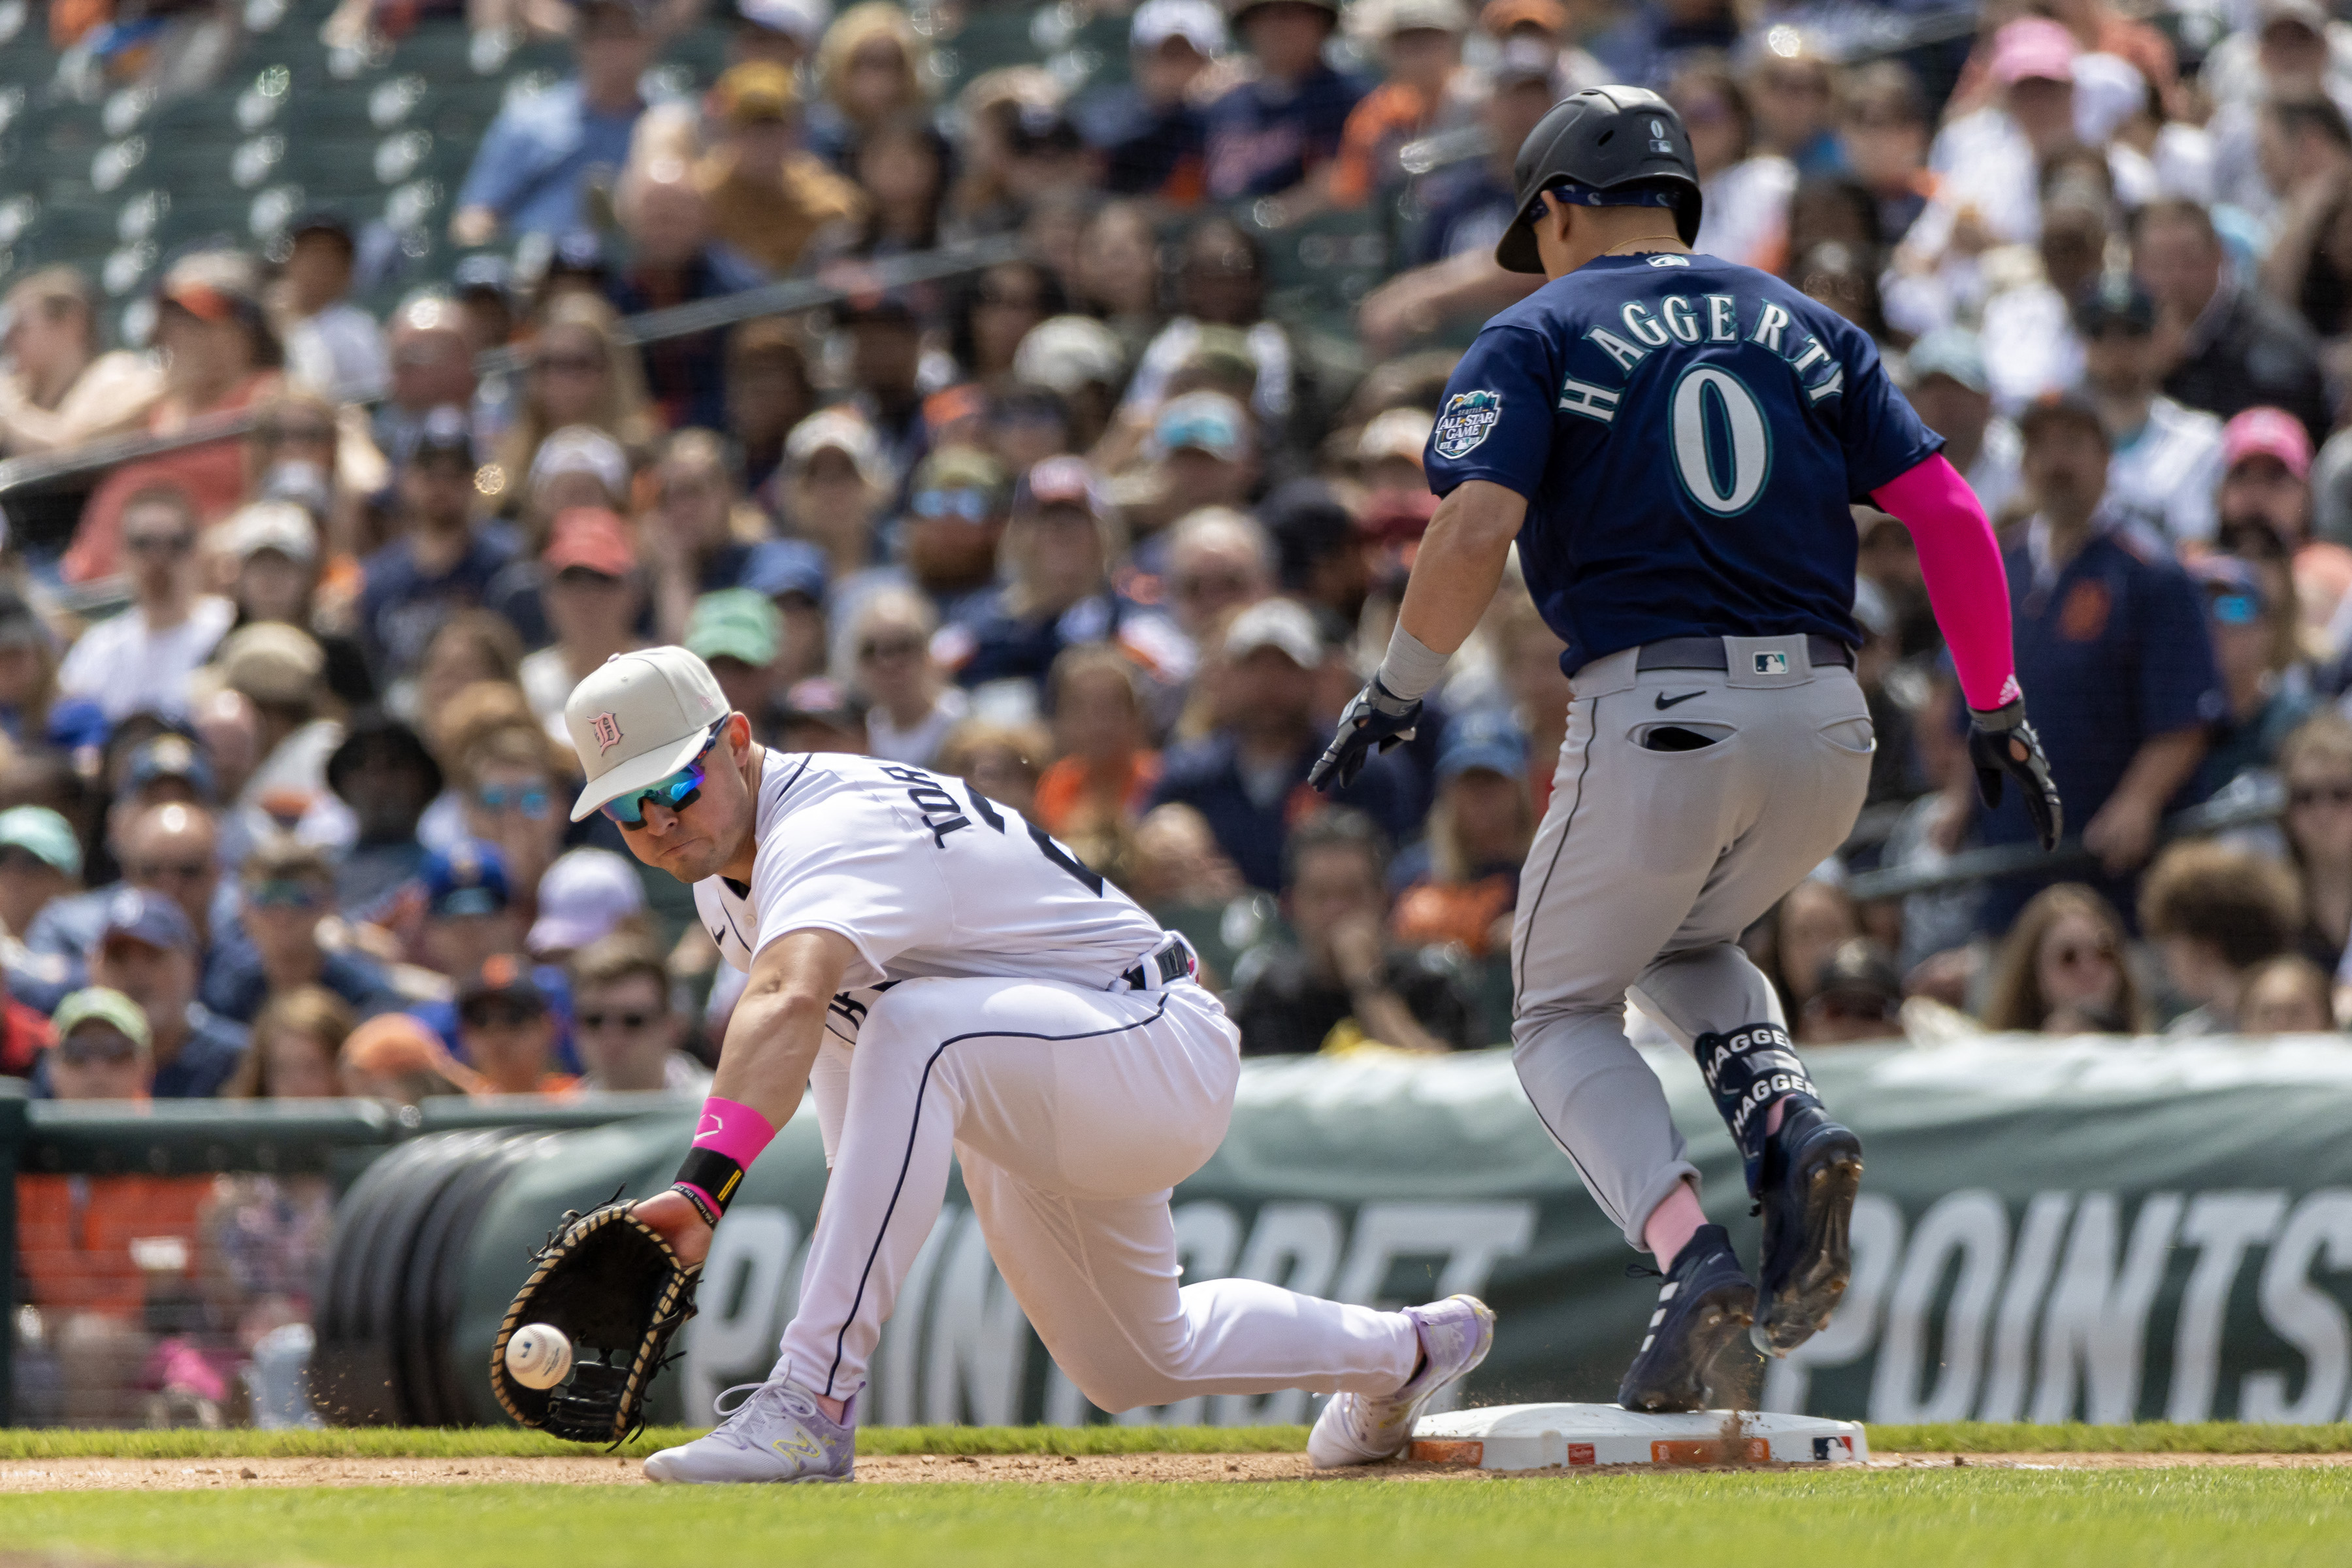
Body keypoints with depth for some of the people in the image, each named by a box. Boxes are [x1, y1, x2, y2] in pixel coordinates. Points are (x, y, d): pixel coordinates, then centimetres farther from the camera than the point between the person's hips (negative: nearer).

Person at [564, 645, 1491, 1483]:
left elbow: (787, 1006, -52)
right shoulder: (720, 868, 1)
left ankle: (813, 1406, -40)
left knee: (920, 1027, -39)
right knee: (1137, 1365, 26)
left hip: (1162, 1044, -11)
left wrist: (703, 1186, -65)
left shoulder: (829, 827, -31)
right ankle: (1396, 1352, 54)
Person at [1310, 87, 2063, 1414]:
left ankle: (1691, 1252, -11)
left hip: (1655, 719, -4)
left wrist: (1397, 694, 0)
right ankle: (1791, 1129, 0)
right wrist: (2000, 710, 13)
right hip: (1826, 727, 4)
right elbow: (1949, 513, 8)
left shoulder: (1541, 335, 5)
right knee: (1688, 946, 31)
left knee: (1567, 1014, 15)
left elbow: (1476, 527, -11)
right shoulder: (1805, 327, 17)